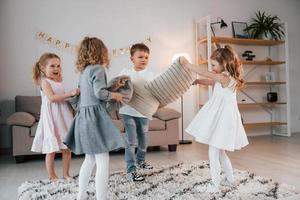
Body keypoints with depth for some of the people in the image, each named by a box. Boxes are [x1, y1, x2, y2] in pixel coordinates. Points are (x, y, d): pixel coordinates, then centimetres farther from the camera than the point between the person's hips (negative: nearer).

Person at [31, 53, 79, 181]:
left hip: (64, 117, 7)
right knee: (51, 150, 0)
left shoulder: (59, 81, 15)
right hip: (51, 118, -7)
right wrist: (70, 93, -26)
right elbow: (51, 98, -22)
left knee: (67, 148, 7)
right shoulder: (44, 81, -7)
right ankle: (52, 177, 14)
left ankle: (66, 174, 20)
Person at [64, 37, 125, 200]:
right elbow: (100, 93, -20)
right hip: (95, 116, -10)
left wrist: (114, 88, 21)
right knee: (103, 161, -6)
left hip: (84, 116, 10)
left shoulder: (84, 71, 16)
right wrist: (115, 95, -3)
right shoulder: (97, 68, -10)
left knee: (90, 159, 20)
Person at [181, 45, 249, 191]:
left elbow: (203, 73, -16)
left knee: (213, 152, -2)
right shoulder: (228, 78, 11)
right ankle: (230, 180, 30)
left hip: (222, 119, -10)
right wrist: (196, 81, 14)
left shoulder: (224, 77, -18)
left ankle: (215, 185, 5)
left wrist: (187, 64, -7)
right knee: (220, 151, 19)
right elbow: (209, 82, 22)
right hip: (220, 117, 10)